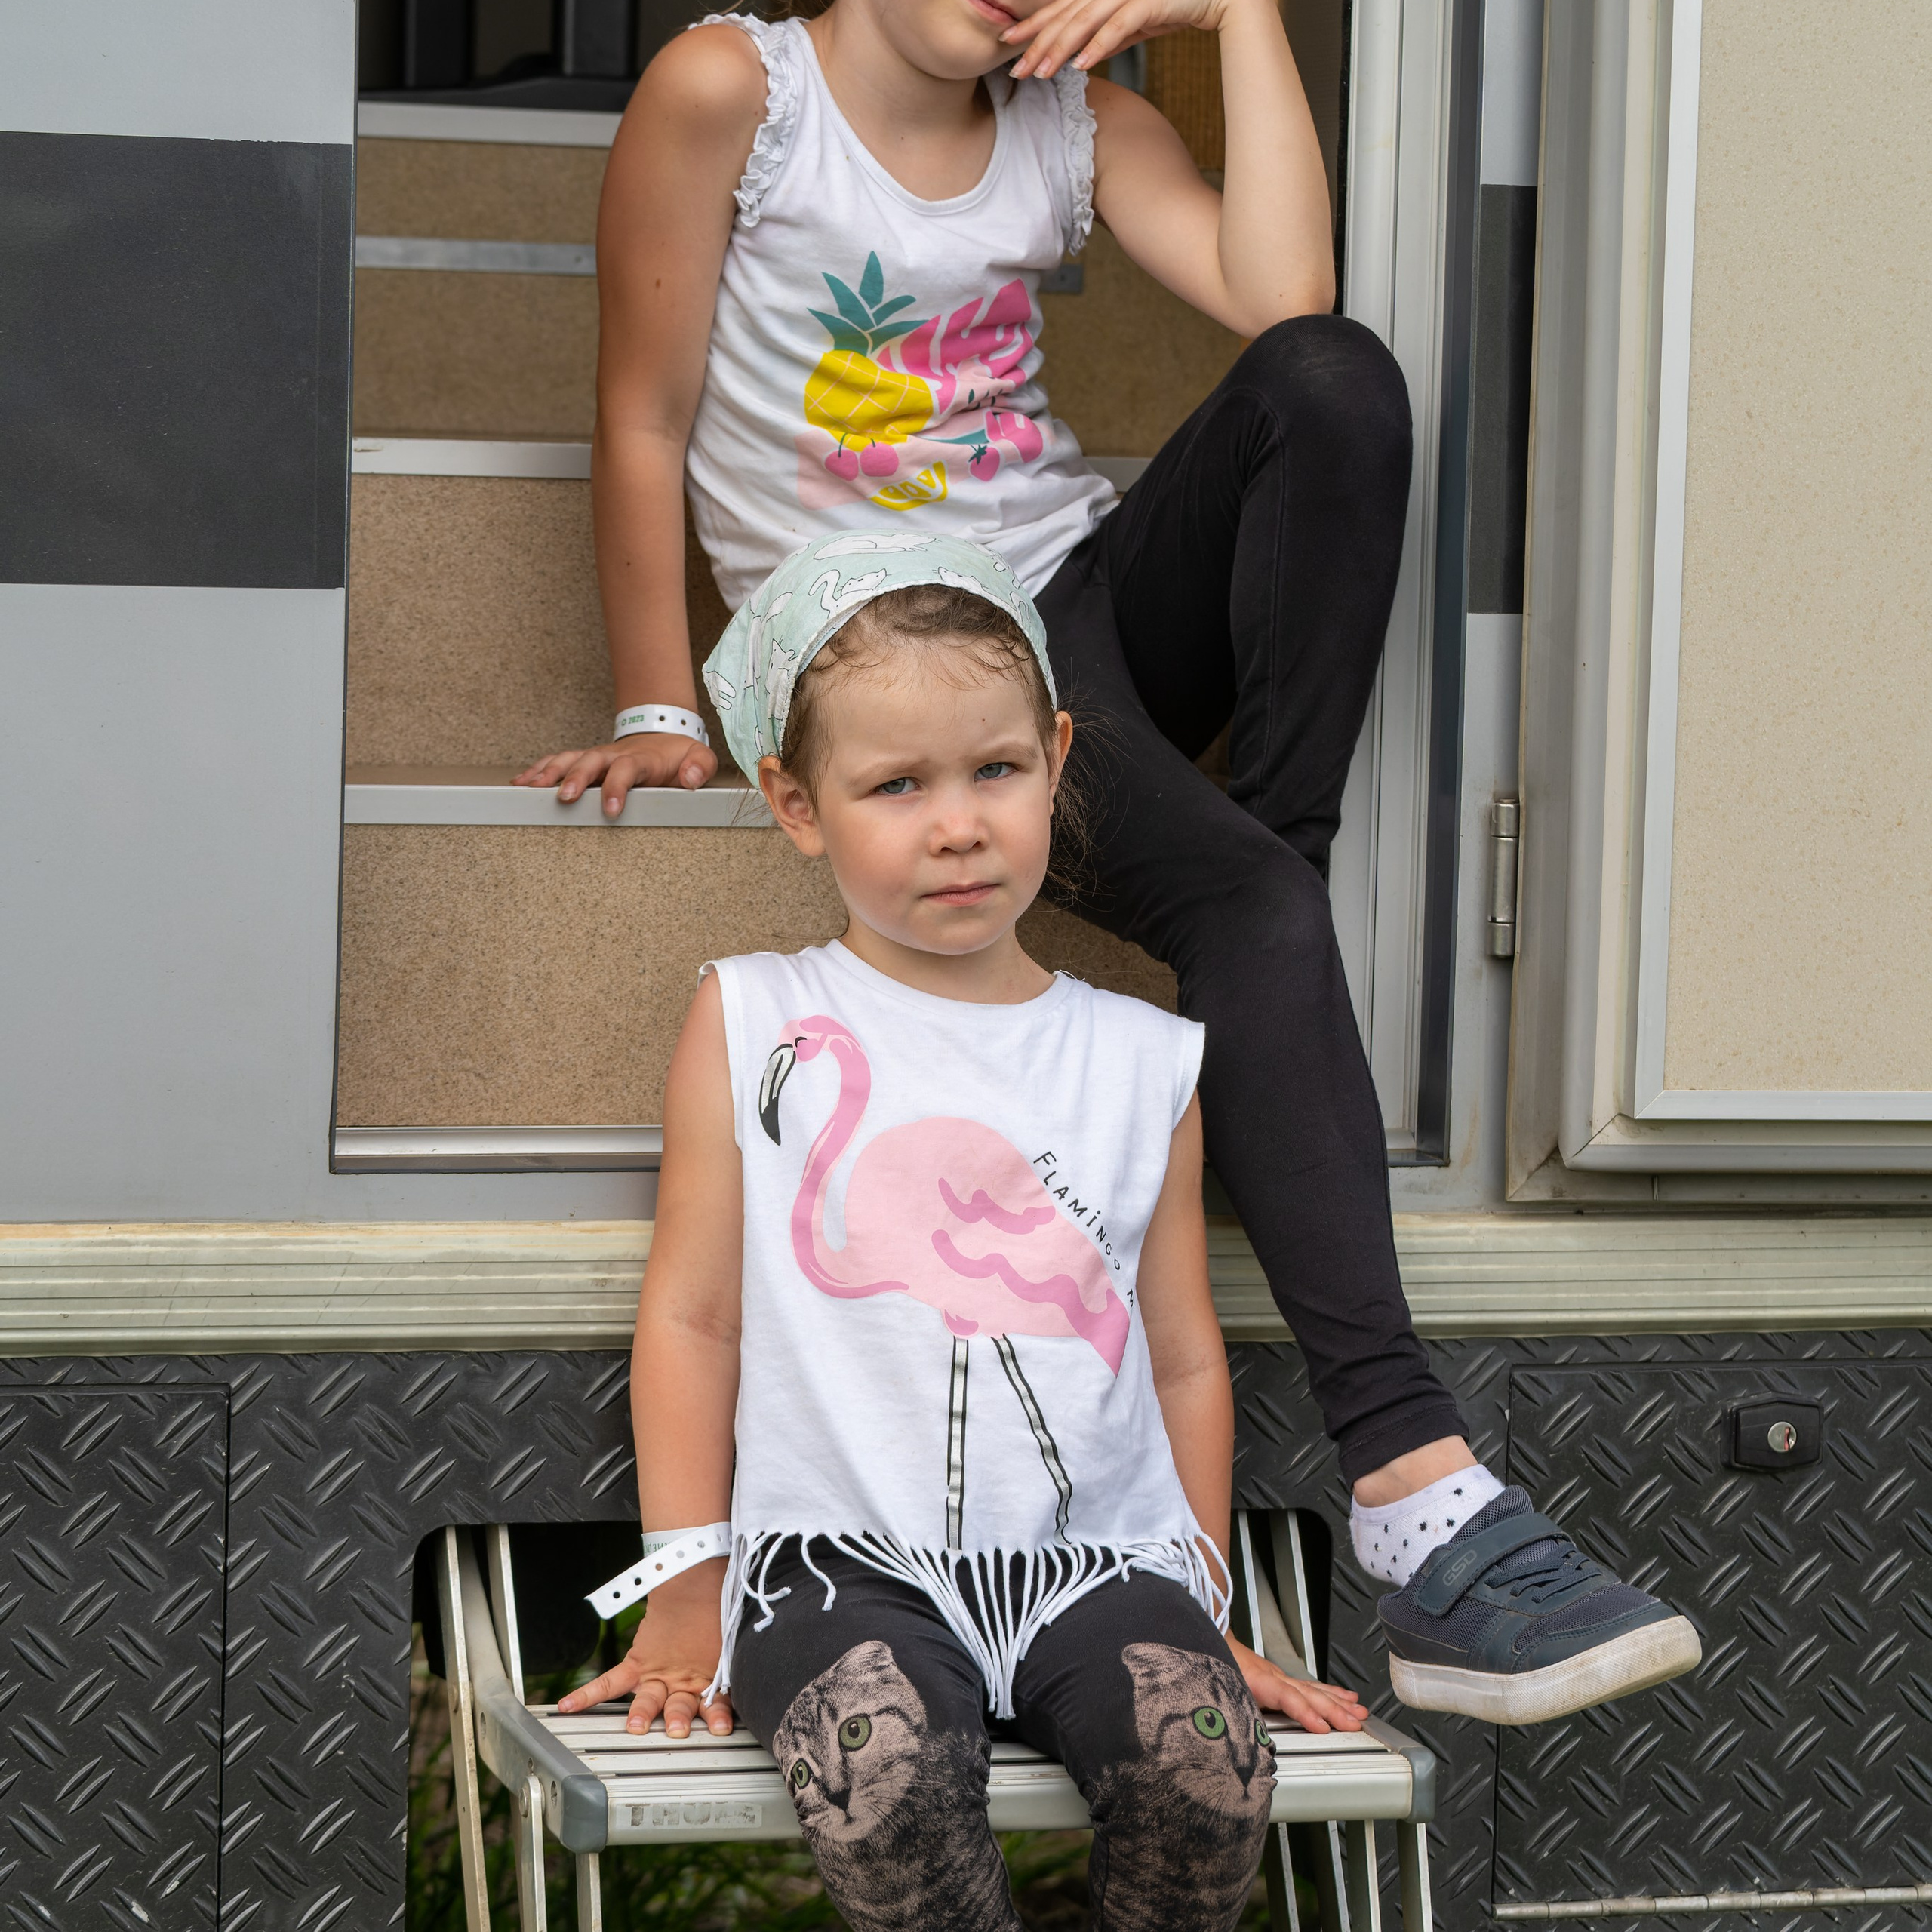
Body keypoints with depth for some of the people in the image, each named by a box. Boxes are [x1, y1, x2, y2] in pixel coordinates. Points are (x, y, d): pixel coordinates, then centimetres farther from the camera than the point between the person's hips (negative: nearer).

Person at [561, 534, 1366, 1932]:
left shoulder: (1144, 1063, 13)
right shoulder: (752, 1027, 8)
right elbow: (692, 1315, 9)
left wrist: (1207, 1613, 16)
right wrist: (684, 1599, 5)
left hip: (1096, 1553, 2)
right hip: (843, 1554, -2)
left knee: (1207, 1758, -29)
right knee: (879, 1768, -35)